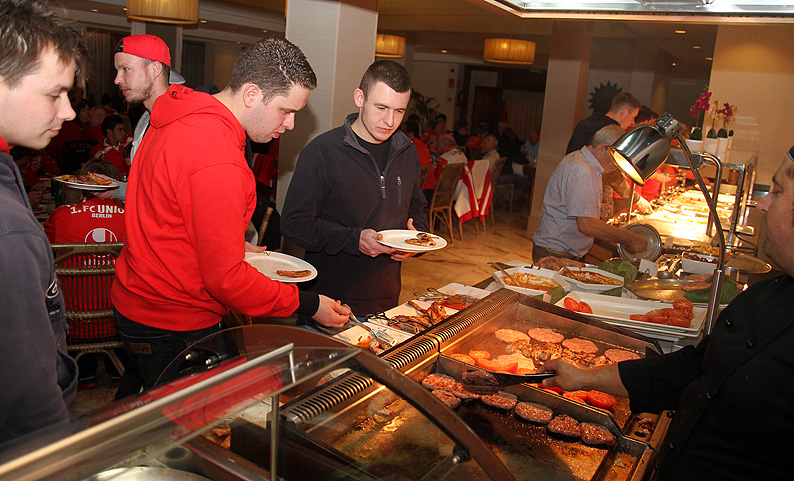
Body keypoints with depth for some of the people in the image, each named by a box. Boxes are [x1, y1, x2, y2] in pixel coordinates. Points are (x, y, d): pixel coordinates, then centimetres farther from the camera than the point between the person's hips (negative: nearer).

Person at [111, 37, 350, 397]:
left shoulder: (184, 119, 4)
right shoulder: (218, 163, -29)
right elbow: (226, 279, -26)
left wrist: (231, 246, 10)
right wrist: (308, 304, -17)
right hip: (173, 328, -10)